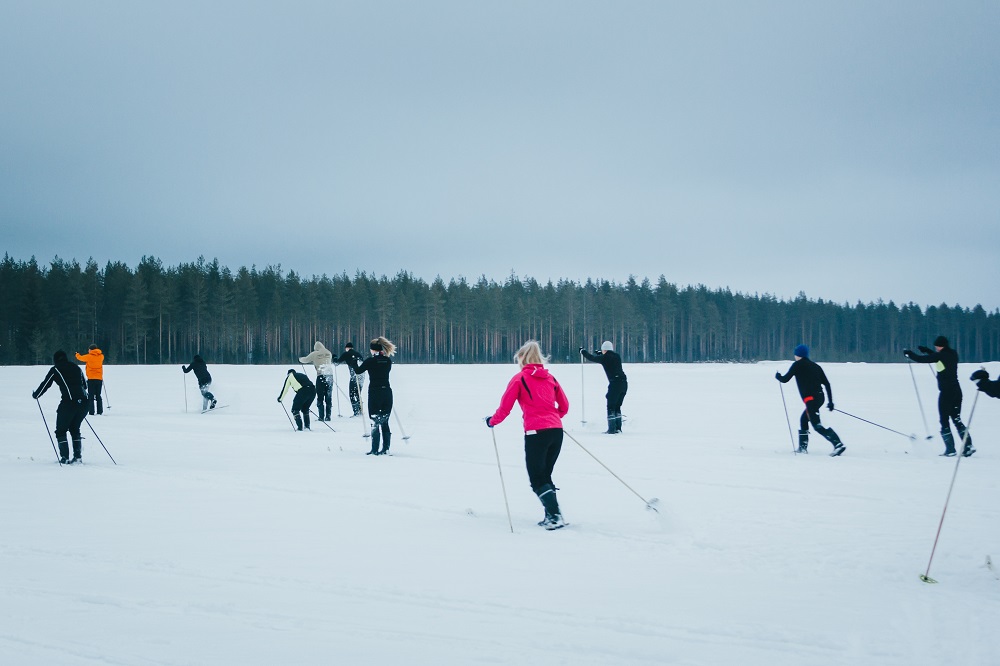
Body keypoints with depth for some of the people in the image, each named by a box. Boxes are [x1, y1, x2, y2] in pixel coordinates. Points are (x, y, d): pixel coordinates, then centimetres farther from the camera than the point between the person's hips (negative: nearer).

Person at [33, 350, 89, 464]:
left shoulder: (55, 370, 7)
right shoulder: (76, 367, 21)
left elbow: (45, 384, 11)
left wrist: (35, 395, 29)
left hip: (69, 403, -5)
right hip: (84, 402, 5)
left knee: (61, 431, 8)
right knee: (75, 429, 22)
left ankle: (65, 458, 1)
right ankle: (78, 455, 14)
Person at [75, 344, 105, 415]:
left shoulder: (89, 356, -5)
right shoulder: (101, 356, 5)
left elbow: (80, 358, 12)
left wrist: (77, 354, 34)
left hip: (91, 378, -4)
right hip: (99, 378, 4)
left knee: (91, 396, -3)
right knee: (98, 396, 11)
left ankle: (92, 411, -9)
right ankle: (99, 411, 7)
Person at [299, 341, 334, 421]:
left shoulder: (314, 354, 1)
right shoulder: (329, 353, 12)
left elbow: (305, 360, 12)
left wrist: (300, 359, 35)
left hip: (321, 375, -3)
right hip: (330, 375, 3)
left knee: (320, 397, 3)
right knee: (329, 397, 9)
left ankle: (321, 416, -2)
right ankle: (328, 416, 7)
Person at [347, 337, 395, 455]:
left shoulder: (370, 360, -9)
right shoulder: (388, 361, 3)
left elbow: (358, 371, 1)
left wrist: (352, 362, 20)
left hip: (375, 392, -4)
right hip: (387, 392, 4)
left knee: (375, 422, 1)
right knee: (385, 422, 11)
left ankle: (375, 450, -1)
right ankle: (386, 448, 11)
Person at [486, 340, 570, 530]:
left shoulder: (519, 378, 0)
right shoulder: (550, 378, 14)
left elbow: (505, 407, -1)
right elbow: (564, 406, 20)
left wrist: (492, 421, 16)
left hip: (535, 432, -6)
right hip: (556, 430, 6)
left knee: (537, 480, 1)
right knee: (545, 476, 18)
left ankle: (555, 516, -10)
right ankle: (552, 515, 13)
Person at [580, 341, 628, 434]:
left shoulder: (604, 358, -2)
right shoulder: (617, 356, 14)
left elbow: (591, 357, 13)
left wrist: (582, 351, 31)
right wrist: (599, 354, 49)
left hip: (615, 383, -6)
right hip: (624, 383, 6)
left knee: (611, 407, 1)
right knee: (617, 406, 16)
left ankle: (612, 429, -4)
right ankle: (618, 428, 14)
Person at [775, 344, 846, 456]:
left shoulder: (797, 365, 1)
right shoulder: (815, 366, 18)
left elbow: (785, 379, 3)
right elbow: (827, 384, 13)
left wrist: (778, 376, 26)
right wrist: (831, 401, 15)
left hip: (810, 398, -8)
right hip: (820, 397, 8)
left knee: (817, 425, -12)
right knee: (803, 420, 23)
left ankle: (838, 444, -25)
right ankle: (803, 447, 24)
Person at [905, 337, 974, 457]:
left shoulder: (939, 356, -13)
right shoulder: (953, 354, 8)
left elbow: (921, 359, -8)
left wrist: (908, 354, 9)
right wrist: (926, 350, 32)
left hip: (946, 392, -7)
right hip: (957, 391, 7)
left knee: (944, 420, 2)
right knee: (956, 419, 13)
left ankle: (950, 449, -1)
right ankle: (968, 446, 4)